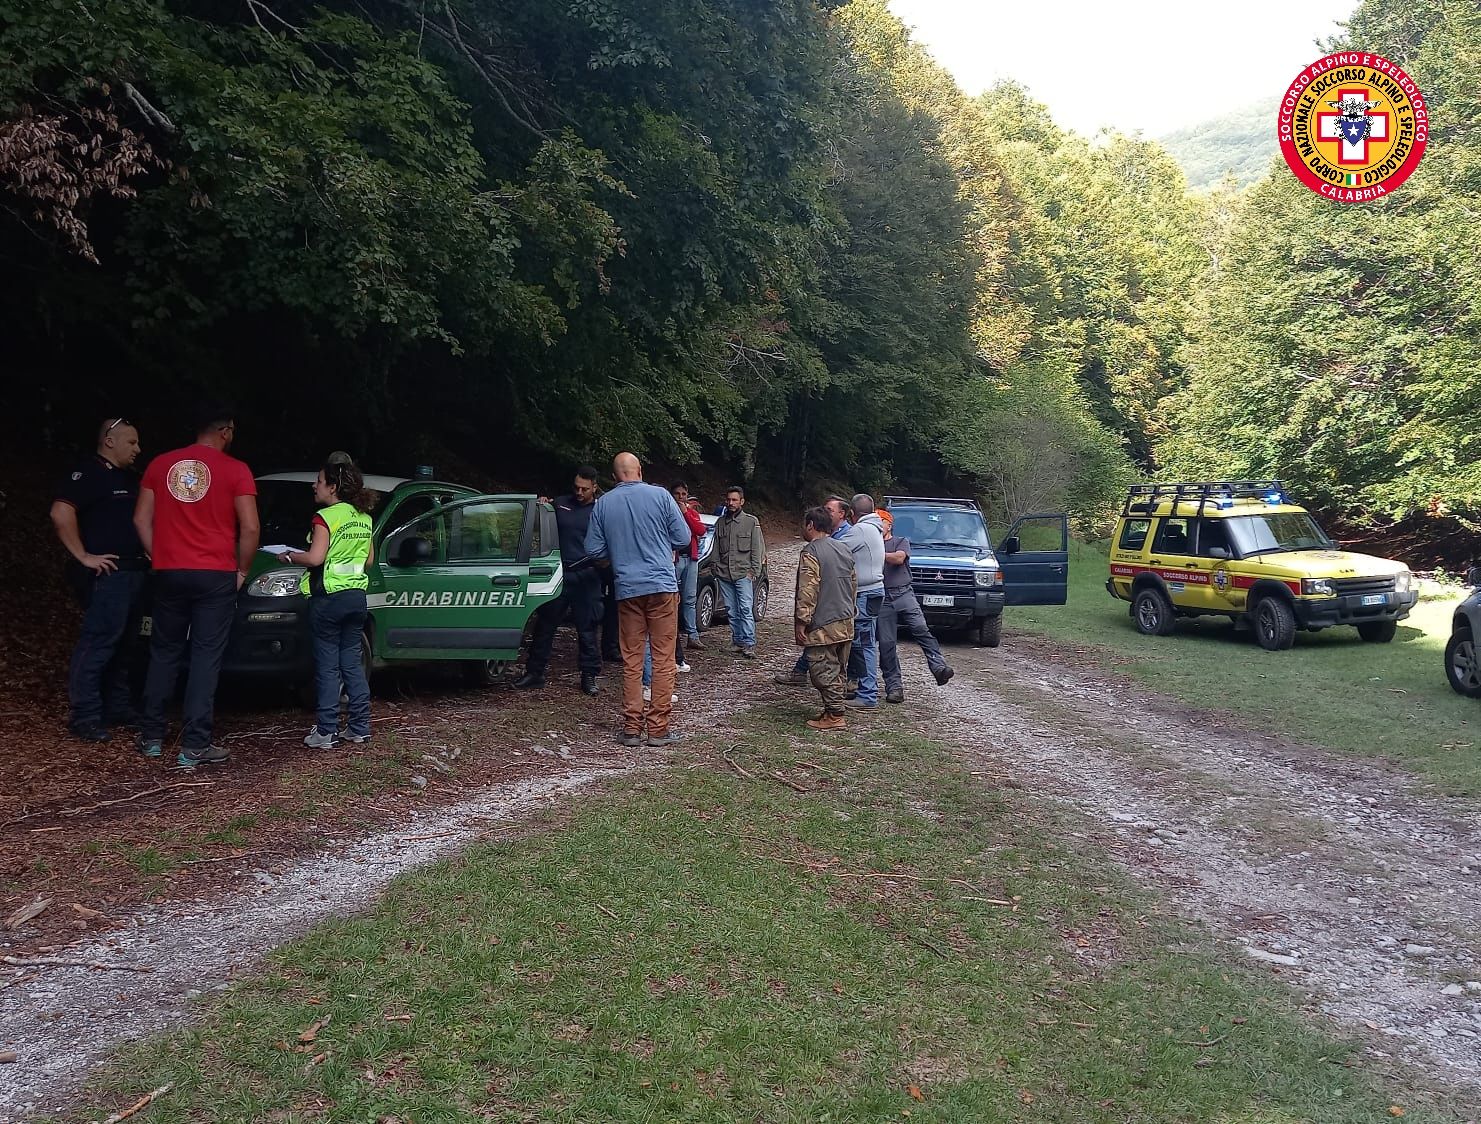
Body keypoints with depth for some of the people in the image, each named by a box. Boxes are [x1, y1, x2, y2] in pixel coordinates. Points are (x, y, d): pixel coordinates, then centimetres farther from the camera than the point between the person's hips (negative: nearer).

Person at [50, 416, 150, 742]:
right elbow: (61, 513, -21)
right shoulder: (88, 474, -8)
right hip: (107, 573, -10)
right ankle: (84, 717, -9)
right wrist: (84, 556, -20)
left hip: (133, 571, 10)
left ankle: (117, 708, 20)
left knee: (123, 644, 13)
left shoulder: (128, 479, 20)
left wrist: (146, 552, 18)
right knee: (99, 642, -11)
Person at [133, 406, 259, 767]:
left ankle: (151, 737, 21)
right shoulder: (235, 470, -5)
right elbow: (250, 527, -9)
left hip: (170, 574, 4)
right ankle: (194, 746, -1)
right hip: (216, 575, -4)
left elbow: (141, 519, 7)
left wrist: (161, 558, 16)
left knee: (164, 654, 16)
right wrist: (241, 570, 4)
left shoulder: (161, 464, 7)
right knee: (206, 658, -1)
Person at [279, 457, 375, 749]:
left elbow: (315, 558, -18)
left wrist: (290, 556, -1)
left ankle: (326, 733, 1)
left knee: (327, 667, -1)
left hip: (329, 597, -7)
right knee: (353, 664, 12)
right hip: (356, 596, 7)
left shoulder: (326, 516, -12)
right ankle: (359, 728, 15)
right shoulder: (363, 517, 10)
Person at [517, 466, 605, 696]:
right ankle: (534, 672, 15)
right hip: (559, 574, 3)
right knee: (545, 624, 6)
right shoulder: (559, 504, 11)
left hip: (586, 577, -3)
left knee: (587, 629, 3)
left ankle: (589, 675, 13)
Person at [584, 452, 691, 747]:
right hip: (662, 587, -2)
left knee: (631, 662, 9)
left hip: (626, 589, 2)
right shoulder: (659, 496, -4)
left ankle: (632, 728, 10)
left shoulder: (603, 504, 2)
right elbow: (682, 539, 0)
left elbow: (594, 549, 5)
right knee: (663, 661, 3)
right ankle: (658, 729, 4)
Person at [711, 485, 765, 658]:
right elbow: (716, 549, 16)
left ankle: (749, 644, -10)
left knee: (746, 608, -10)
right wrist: (717, 568, 8)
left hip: (744, 573, -4)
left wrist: (753, 570, -7)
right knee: (731, 610, 7)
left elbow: (757, 548, 0)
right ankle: (738, 641, 15)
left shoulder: (751, 521, 2)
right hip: (724, 574, 4)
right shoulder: (720, 522, 13)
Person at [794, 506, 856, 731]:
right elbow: (854, 587, 19)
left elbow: (807, 591, -17)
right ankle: (833, 711, 20)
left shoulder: (811, 552, -13)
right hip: (846, 623, 9)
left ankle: (835, 716, -2)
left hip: (823, 626, -8)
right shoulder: (845, 550, 13)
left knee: (824, 672, -3)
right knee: (836, 671, 14)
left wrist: (801, 622, -14)